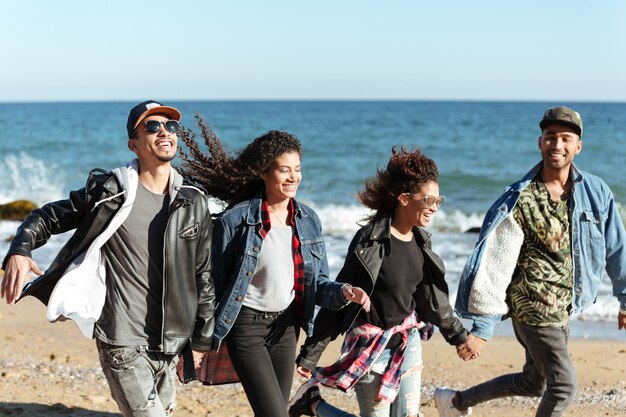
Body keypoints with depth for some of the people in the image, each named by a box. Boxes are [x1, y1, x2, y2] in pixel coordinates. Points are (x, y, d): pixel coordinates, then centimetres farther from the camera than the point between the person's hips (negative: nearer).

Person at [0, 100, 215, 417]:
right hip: (122, 344, -5)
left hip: (170, 346, 5)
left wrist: (201, 340, 12)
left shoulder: (194, 203, 5)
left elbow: (203, 275, 10)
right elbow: (48, 217, 2)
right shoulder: (108, 191, -6)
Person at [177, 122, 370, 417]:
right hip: (246, 324, -5)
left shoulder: (308, 220, 3)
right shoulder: (236, 220, -13)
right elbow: (215, 282, -7)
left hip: (286, 325, 6)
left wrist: (344, 292, -14)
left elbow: (318, 283, 6)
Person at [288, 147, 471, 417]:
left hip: (407, 338, 7)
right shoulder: (370, 240, -19)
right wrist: (310, 354, -13)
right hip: (371, 343, -7)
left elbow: (431, 297, 16)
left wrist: (458, 334, 21)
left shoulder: (420, 242, 2)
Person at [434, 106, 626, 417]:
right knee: (564, 386, -3)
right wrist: (482, 329, -18)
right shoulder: (520, 200, -16)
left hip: (563, 310, 6)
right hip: (532, 306, -6)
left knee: (534, 383, 18)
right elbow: (495, 267, -16)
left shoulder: (596, 192, -2)